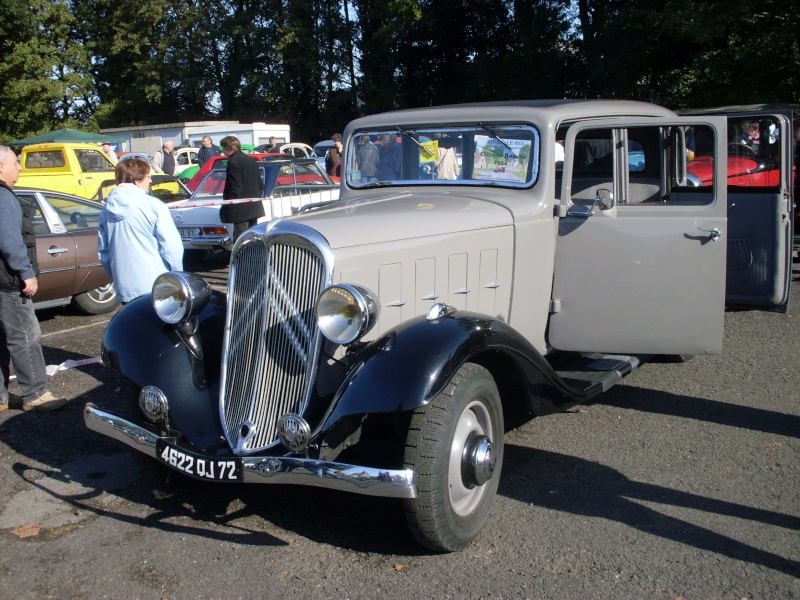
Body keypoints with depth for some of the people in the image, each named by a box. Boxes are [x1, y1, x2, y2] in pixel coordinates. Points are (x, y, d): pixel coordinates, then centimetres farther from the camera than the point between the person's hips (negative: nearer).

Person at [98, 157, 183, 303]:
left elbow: (102, 250, 12)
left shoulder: (107, 209, 6)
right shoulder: (153, 205, -11)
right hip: (156, 288, -5)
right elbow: (172, 246, -13)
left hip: (124, 287, 5)